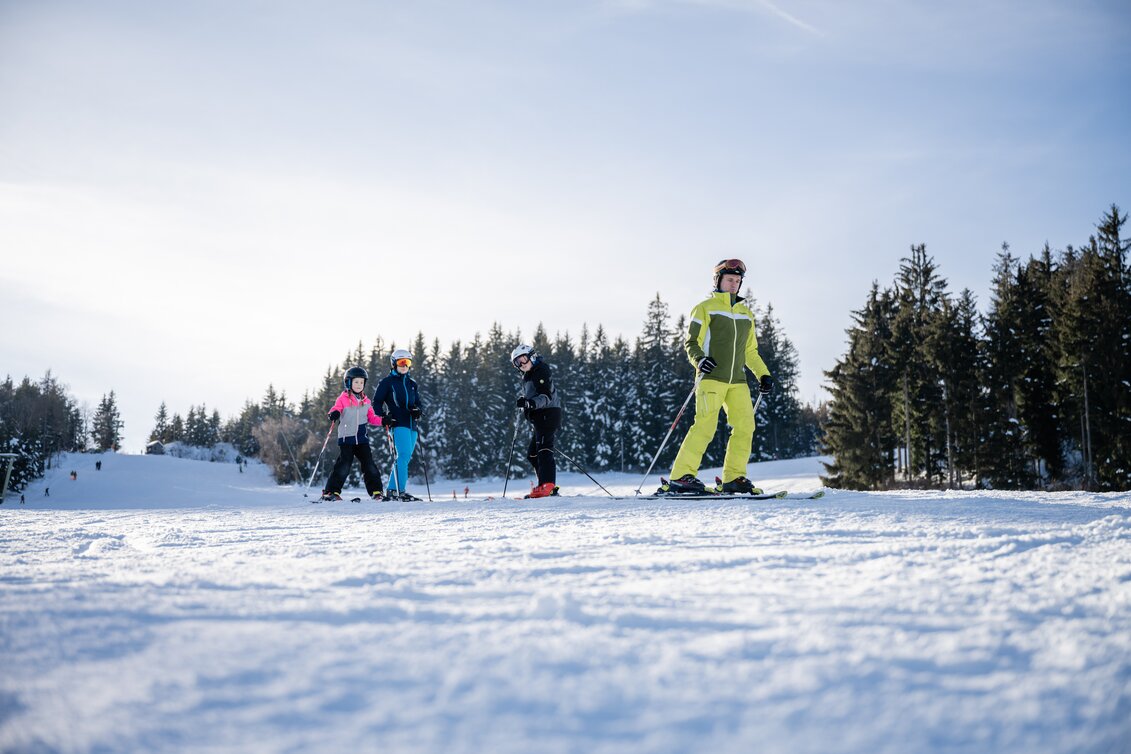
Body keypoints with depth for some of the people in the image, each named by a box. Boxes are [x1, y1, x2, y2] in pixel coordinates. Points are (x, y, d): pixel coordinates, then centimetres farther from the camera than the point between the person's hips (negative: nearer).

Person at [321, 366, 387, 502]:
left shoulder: (365, 401, 14)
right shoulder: (343, 399, 0)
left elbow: (371, 418, 17)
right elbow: (336, 409, -11)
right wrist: (333, 414, -34)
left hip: (362, 439, 4)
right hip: (346, 438, -4)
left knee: (369, 465, 1)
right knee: (344, 465, -10)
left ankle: (376, 491, 9)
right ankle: (331, 491, -2)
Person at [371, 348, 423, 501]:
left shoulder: (412, 383, 21)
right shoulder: (387, 382, 4)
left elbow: (417, 402, 25)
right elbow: (377, 402, 3)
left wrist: (417, 410, 2)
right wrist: (383, 417, -11)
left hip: (411, 424, 7)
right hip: (398, 424, -7)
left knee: (405, 458, 6)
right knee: (404, 455, -19)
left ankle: (392, 490, 11)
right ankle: (399, 490, -23)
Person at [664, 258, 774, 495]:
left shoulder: (746, 314, 21)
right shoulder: (705, 308, 4)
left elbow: (750, 351, 28)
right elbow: (691, 342, -1)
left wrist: (763, 374, 18)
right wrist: (699, 359, -21)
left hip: (737, 380, 6)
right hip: (711, 377, -6)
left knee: (745, 426, -6)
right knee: (705, 425, -17)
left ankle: (733, 478, 2)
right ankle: (681, 477, -15)